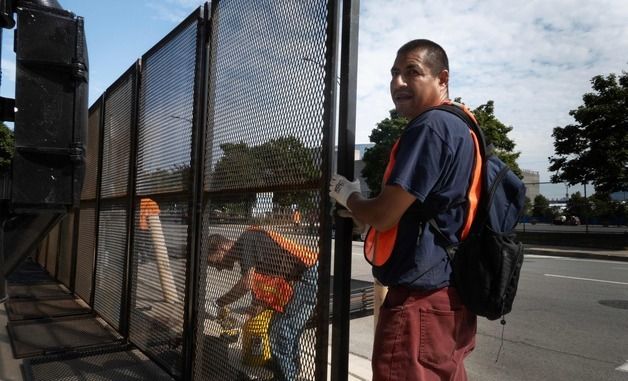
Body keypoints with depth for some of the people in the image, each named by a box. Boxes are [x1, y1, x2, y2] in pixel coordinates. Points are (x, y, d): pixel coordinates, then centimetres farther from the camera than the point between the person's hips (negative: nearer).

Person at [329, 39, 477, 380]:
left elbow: (383, 216, -18)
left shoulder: (429, 127, -17)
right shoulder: (461, 127, 15)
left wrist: (348, 196, 1)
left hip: (420, 297, -10)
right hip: (448, 293, 10)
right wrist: (361, 206, 15)